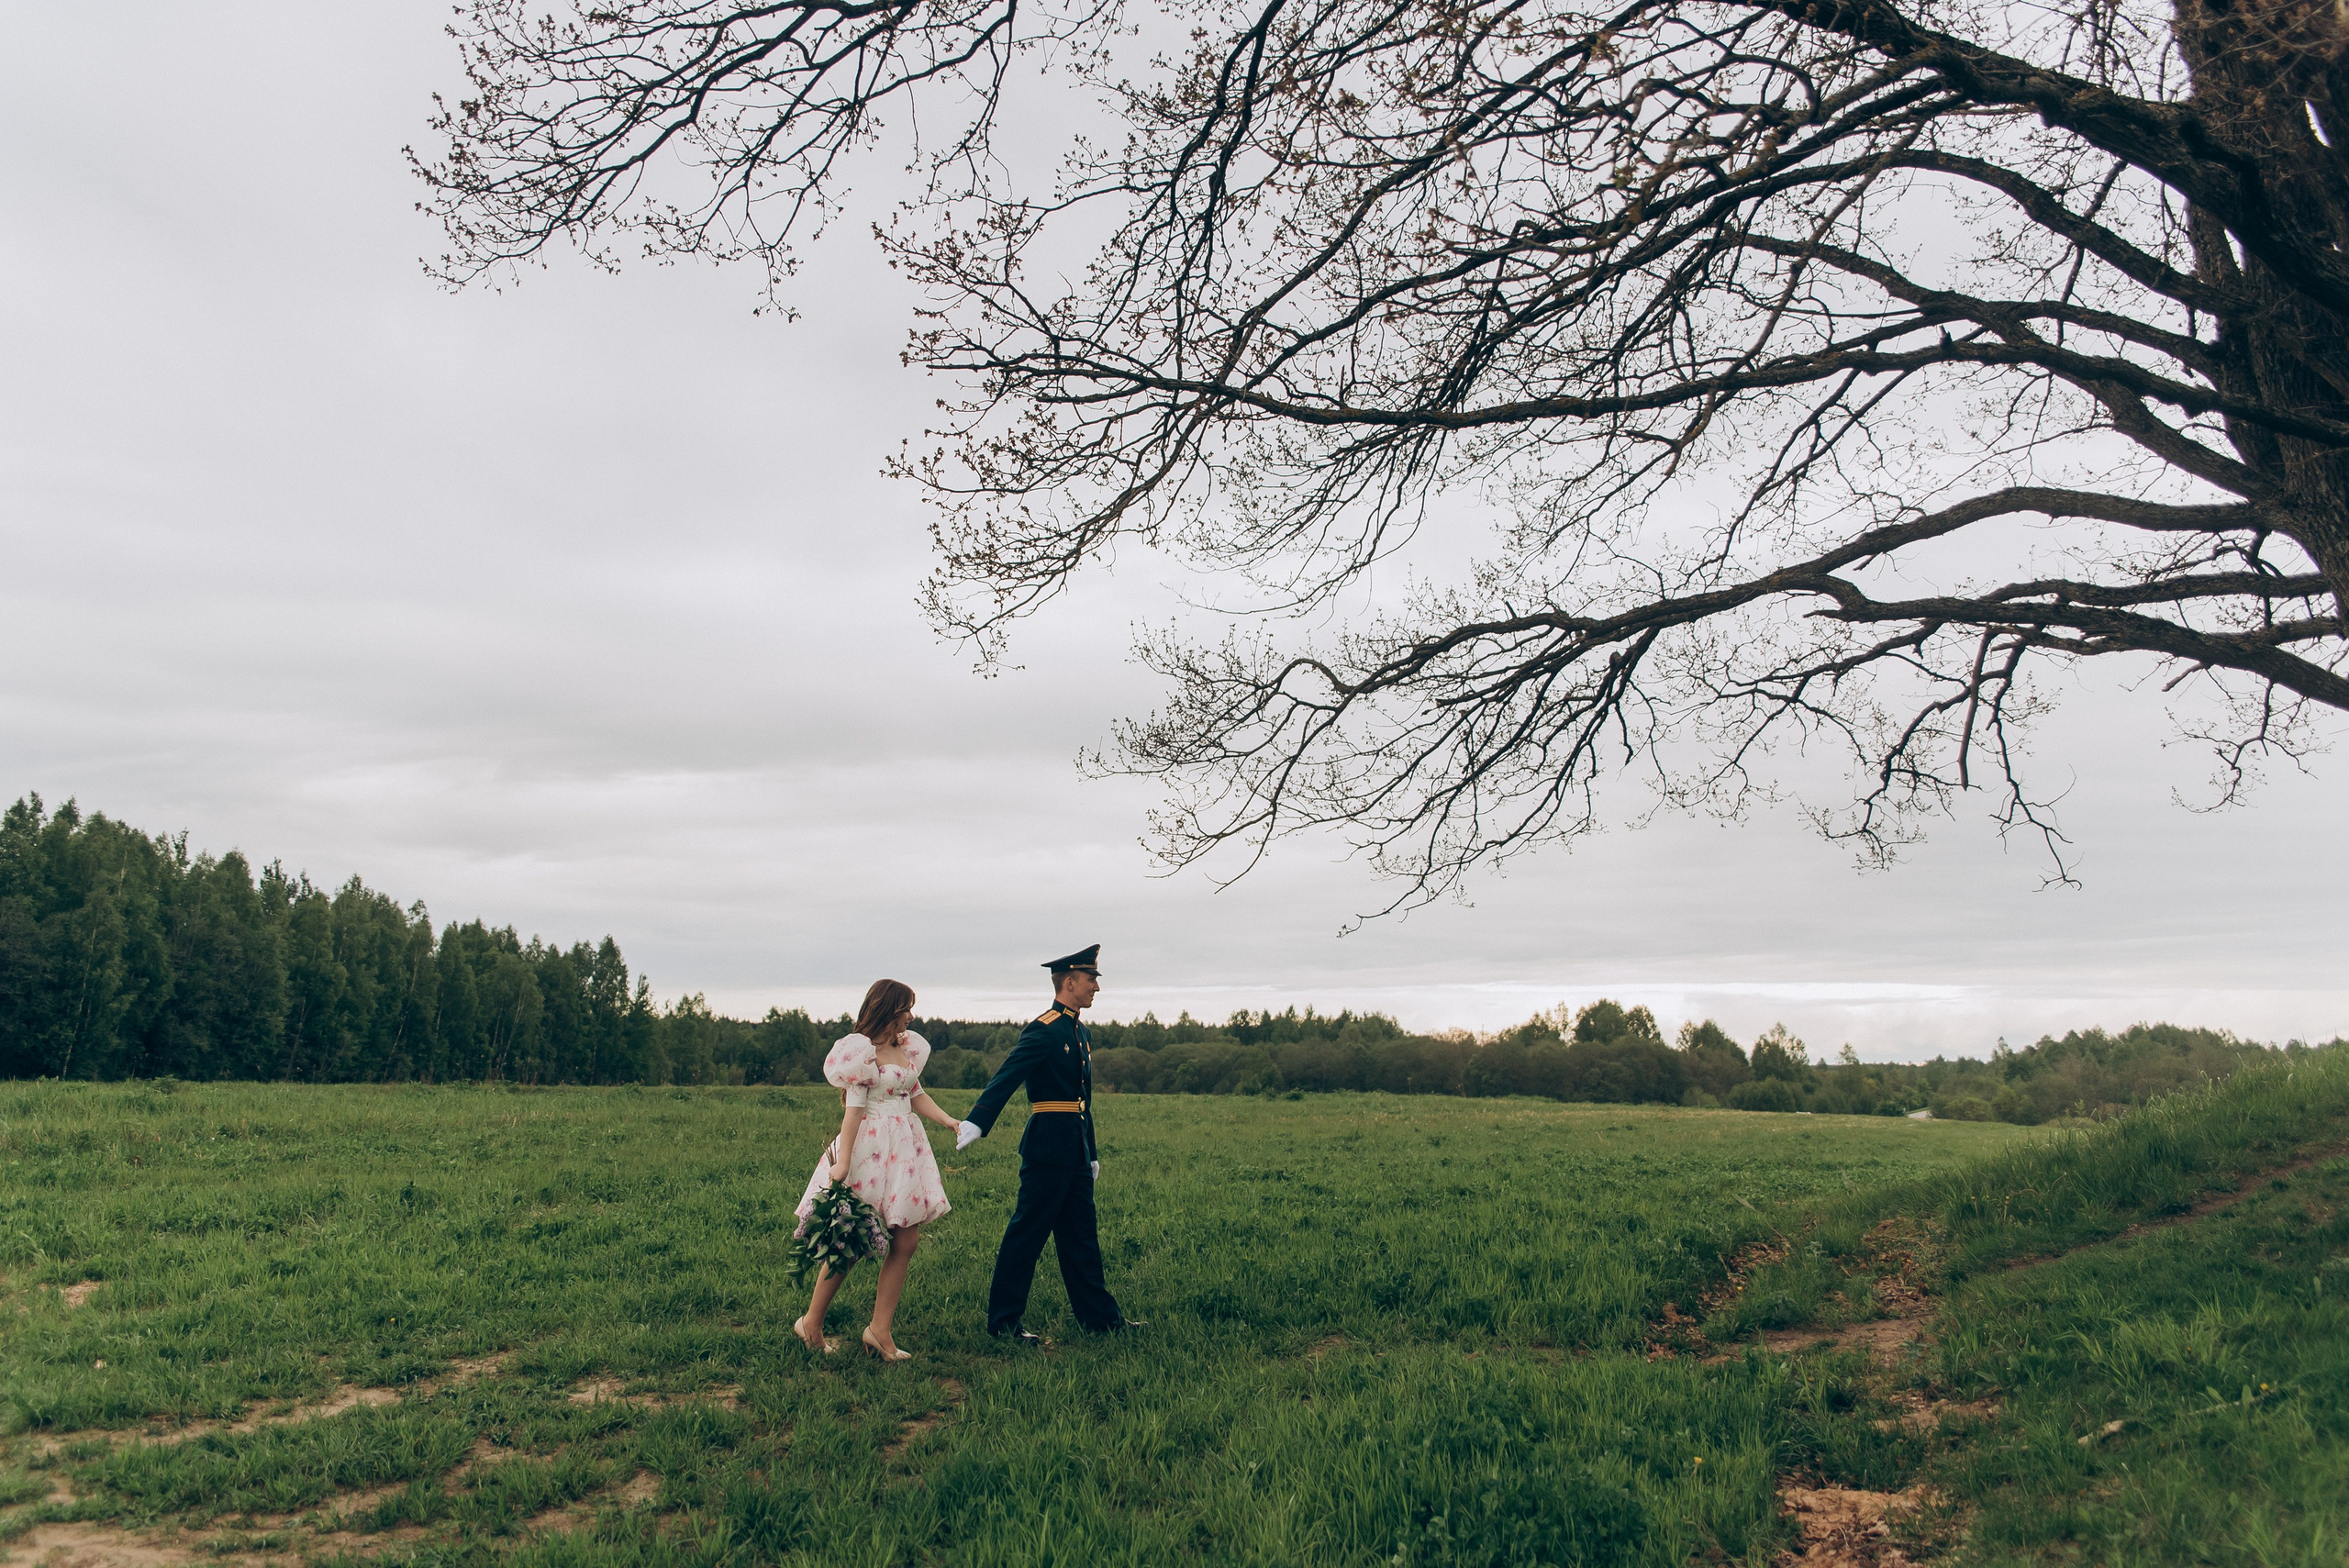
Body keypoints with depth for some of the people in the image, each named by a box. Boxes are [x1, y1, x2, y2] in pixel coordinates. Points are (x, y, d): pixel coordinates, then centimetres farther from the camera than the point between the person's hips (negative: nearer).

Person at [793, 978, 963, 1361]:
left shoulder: (907, 1047, 12)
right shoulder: (862, 1050, -11)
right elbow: (853, 1108, -16)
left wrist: (948, 1121, 2)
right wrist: (842, 1162, -20)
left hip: (905, 1149, 8)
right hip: (869, 1148, -7)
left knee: (907, 1241, 2)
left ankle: (880, 1330, 9)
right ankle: (811, 1323, 17)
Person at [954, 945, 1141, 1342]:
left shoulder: (1082, 1032, 15)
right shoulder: (1043, 1031, -13)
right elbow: (1005, 1077, -25)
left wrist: (1092, 1153, 23)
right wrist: (975, 1122, -39)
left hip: (1075, 1152, 9)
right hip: (1048, 1149, -9)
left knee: (1081, 1236, 15)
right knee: (1027, 1234, 0)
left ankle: (1098, 1314, 24)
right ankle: (1004, 1320, 9)